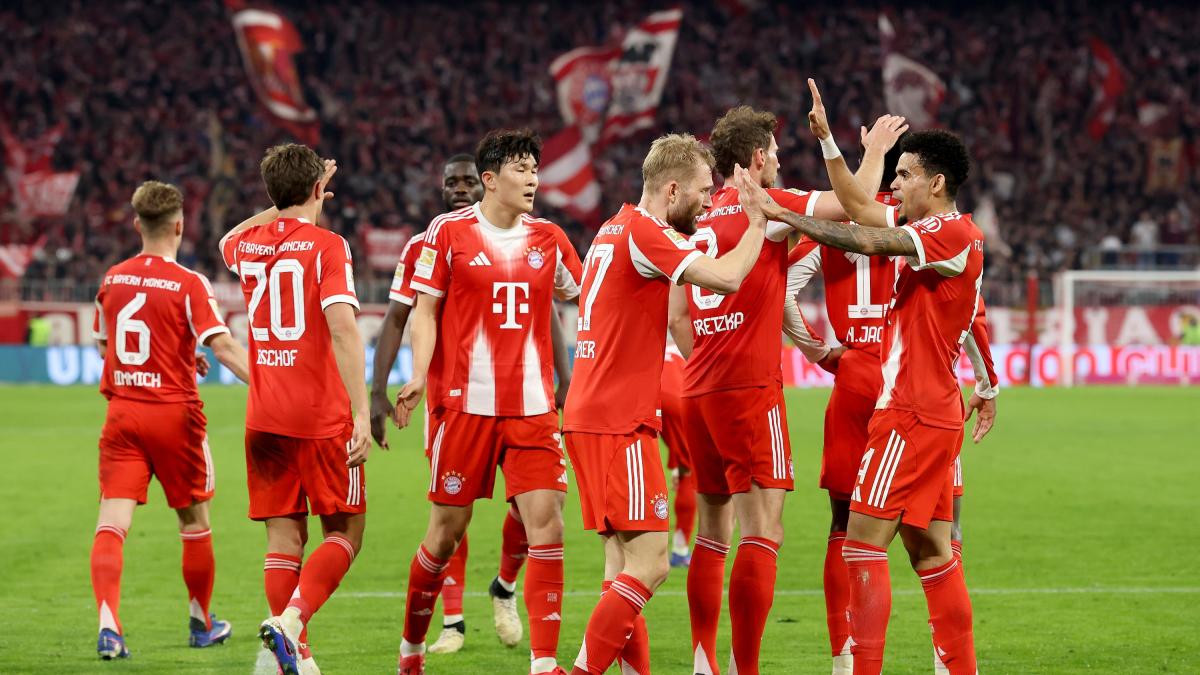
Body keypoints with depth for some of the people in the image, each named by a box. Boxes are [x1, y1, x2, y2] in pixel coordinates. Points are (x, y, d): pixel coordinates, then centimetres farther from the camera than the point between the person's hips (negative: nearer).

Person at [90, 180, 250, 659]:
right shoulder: (189, 284, -10)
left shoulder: (112, 279, 6)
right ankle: (201, 623, 27)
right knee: (194, 521, 14)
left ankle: (108, 624, -22)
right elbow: (223, 346, -20)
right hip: (174, 412, -3)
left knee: (112, 522, -4)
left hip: (122, 411, 3)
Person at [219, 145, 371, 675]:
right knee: (345, 533, 5)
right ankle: (291, 621, -17)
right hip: (323, 416, -5)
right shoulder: (326, 246, -8)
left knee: (285, 536, 7)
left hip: (264, 417, 5)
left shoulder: (246, 246, 8)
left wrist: (290, 204, 36)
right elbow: (342, 328, -19)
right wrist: (361, 412, -21)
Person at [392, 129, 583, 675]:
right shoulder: (449, 231, 0)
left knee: (546, 525, -9)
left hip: (533, 407, 3)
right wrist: (418, 377, -13)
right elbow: (425, 311, 0)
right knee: (447, 531, 2)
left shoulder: (549, 239, 10)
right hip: (465, 402, -3)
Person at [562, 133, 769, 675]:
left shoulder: (614, 229, 17)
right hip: (616, 422, -10)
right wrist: (758, 225, -7)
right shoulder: (642, 232, -13)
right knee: (649, 561, -10)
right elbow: (725, 278, -23)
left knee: (625, 562, 10)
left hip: (592, 415, 10)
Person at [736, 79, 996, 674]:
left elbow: (867, 241, -22)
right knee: (930, 549, 11)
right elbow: (858, 208, 18)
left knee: (863, 541, -10)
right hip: (934, 412, 10)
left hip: (911, 413, -10)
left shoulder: (952, 233, -13)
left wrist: (780, 214, -20)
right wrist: (826, 137, 14)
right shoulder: (935, 233, 15)